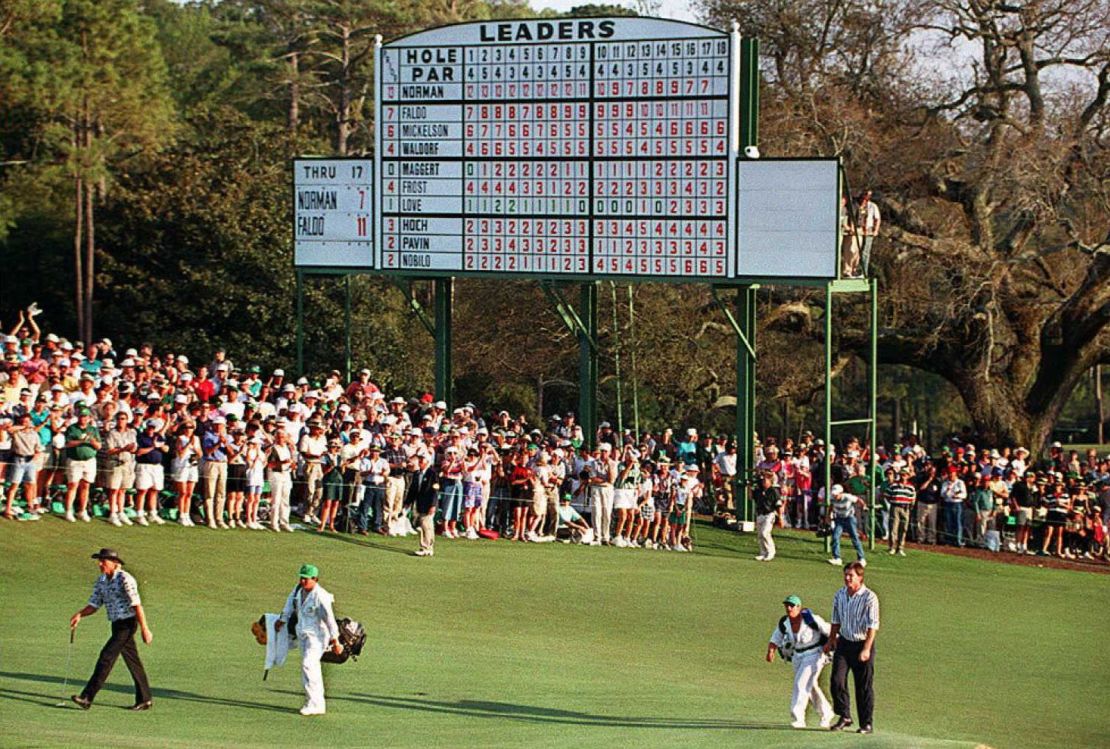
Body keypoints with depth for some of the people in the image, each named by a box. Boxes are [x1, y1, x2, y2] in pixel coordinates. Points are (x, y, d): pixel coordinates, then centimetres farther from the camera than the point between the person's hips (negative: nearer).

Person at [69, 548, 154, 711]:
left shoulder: (124, 579, -15)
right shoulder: (101, 581, 10)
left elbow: (136, 605, -17)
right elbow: (94, 604, 10)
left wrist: (144, 629, -20)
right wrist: (79, 615, -9)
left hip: (127, 623, -8)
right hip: (117, 624, 8)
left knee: (106, 657, -14)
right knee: (133, 662, 13)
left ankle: (87, 698, -16)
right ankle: (145, 699, 21)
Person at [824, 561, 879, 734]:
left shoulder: (869, 597, -15)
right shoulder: (840, 595, 5)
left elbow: (872, 626, -18)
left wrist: (866, 649, -23)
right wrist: (831, 640, 21)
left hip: (862, 644, -5)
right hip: (844, 642, 5)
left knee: (864, 686, 1)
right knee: (837, 680, -6)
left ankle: (866, 724, 10)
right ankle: (845, 716, 7)